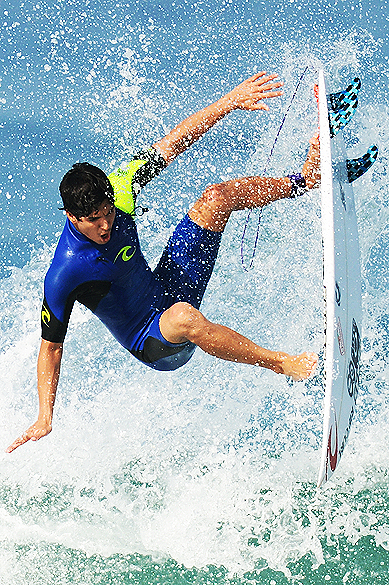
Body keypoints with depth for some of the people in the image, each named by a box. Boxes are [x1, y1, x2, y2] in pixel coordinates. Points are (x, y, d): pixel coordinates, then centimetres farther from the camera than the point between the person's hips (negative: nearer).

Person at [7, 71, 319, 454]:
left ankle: (304, 180, 9)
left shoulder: (115, 191, -15)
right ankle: (280, 363, -28)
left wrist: (230, 102, -15)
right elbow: (50, 348, -19)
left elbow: (173, 142, -9)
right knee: (185, 317, -43)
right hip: (153, 346, -7)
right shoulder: (62, 276, -29)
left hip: (168, 287, 7)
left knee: (217, 197, -5)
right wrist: (44, 420, -24)